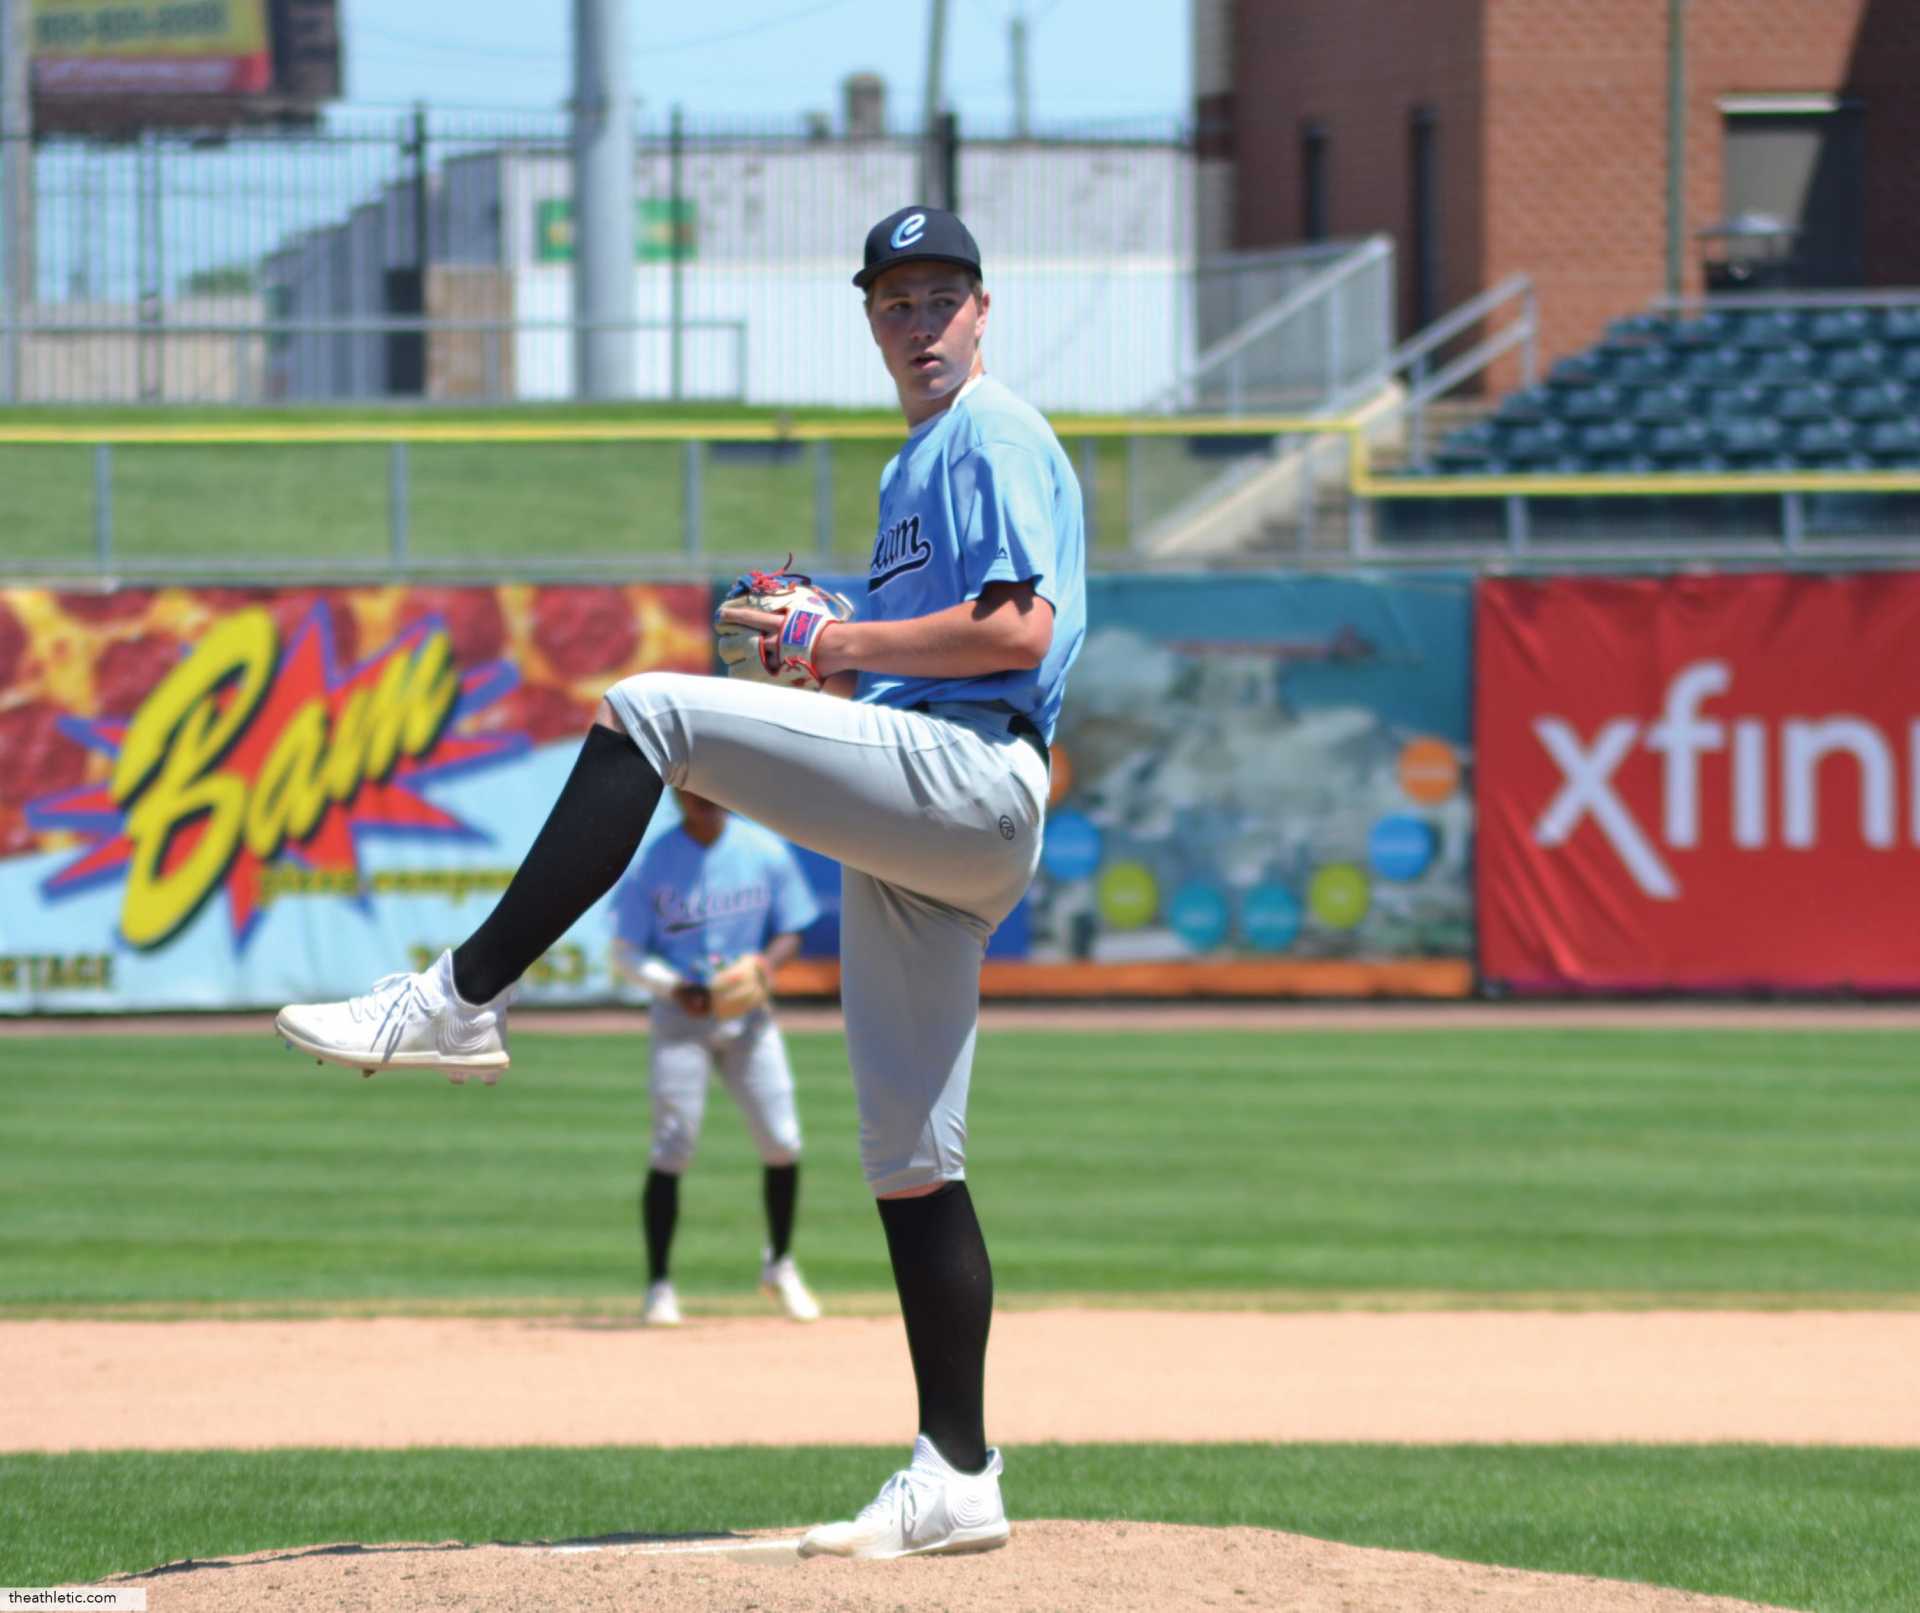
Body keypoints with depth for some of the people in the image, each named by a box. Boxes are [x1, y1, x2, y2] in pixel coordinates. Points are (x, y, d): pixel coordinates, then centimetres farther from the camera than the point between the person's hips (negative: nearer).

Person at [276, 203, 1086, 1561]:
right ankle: (955, 1483, 6)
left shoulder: (995, 437, 0)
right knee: (909, 1155, 7)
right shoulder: (917, 464, 30)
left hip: (968, 778, -10)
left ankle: (461, 1001, -26)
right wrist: (818, 648, 14)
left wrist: (840, 646, -12)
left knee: (649, 714, -21)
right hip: (912, 835, 10)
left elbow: (1021, 632, -14)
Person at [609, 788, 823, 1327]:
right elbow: (626, 954, -4)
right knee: (672, 1149, -9)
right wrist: (675, 986, -20)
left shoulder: (766, 852, 0)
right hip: (679, 1018, -3)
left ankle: (780, 1265, 21)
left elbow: (790, 933, 7)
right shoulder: (652, 862, -7)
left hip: (748, 1015, 3)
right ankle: (659, 1287, -3)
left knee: (782, 1143, -1)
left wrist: (767, 962, -15)